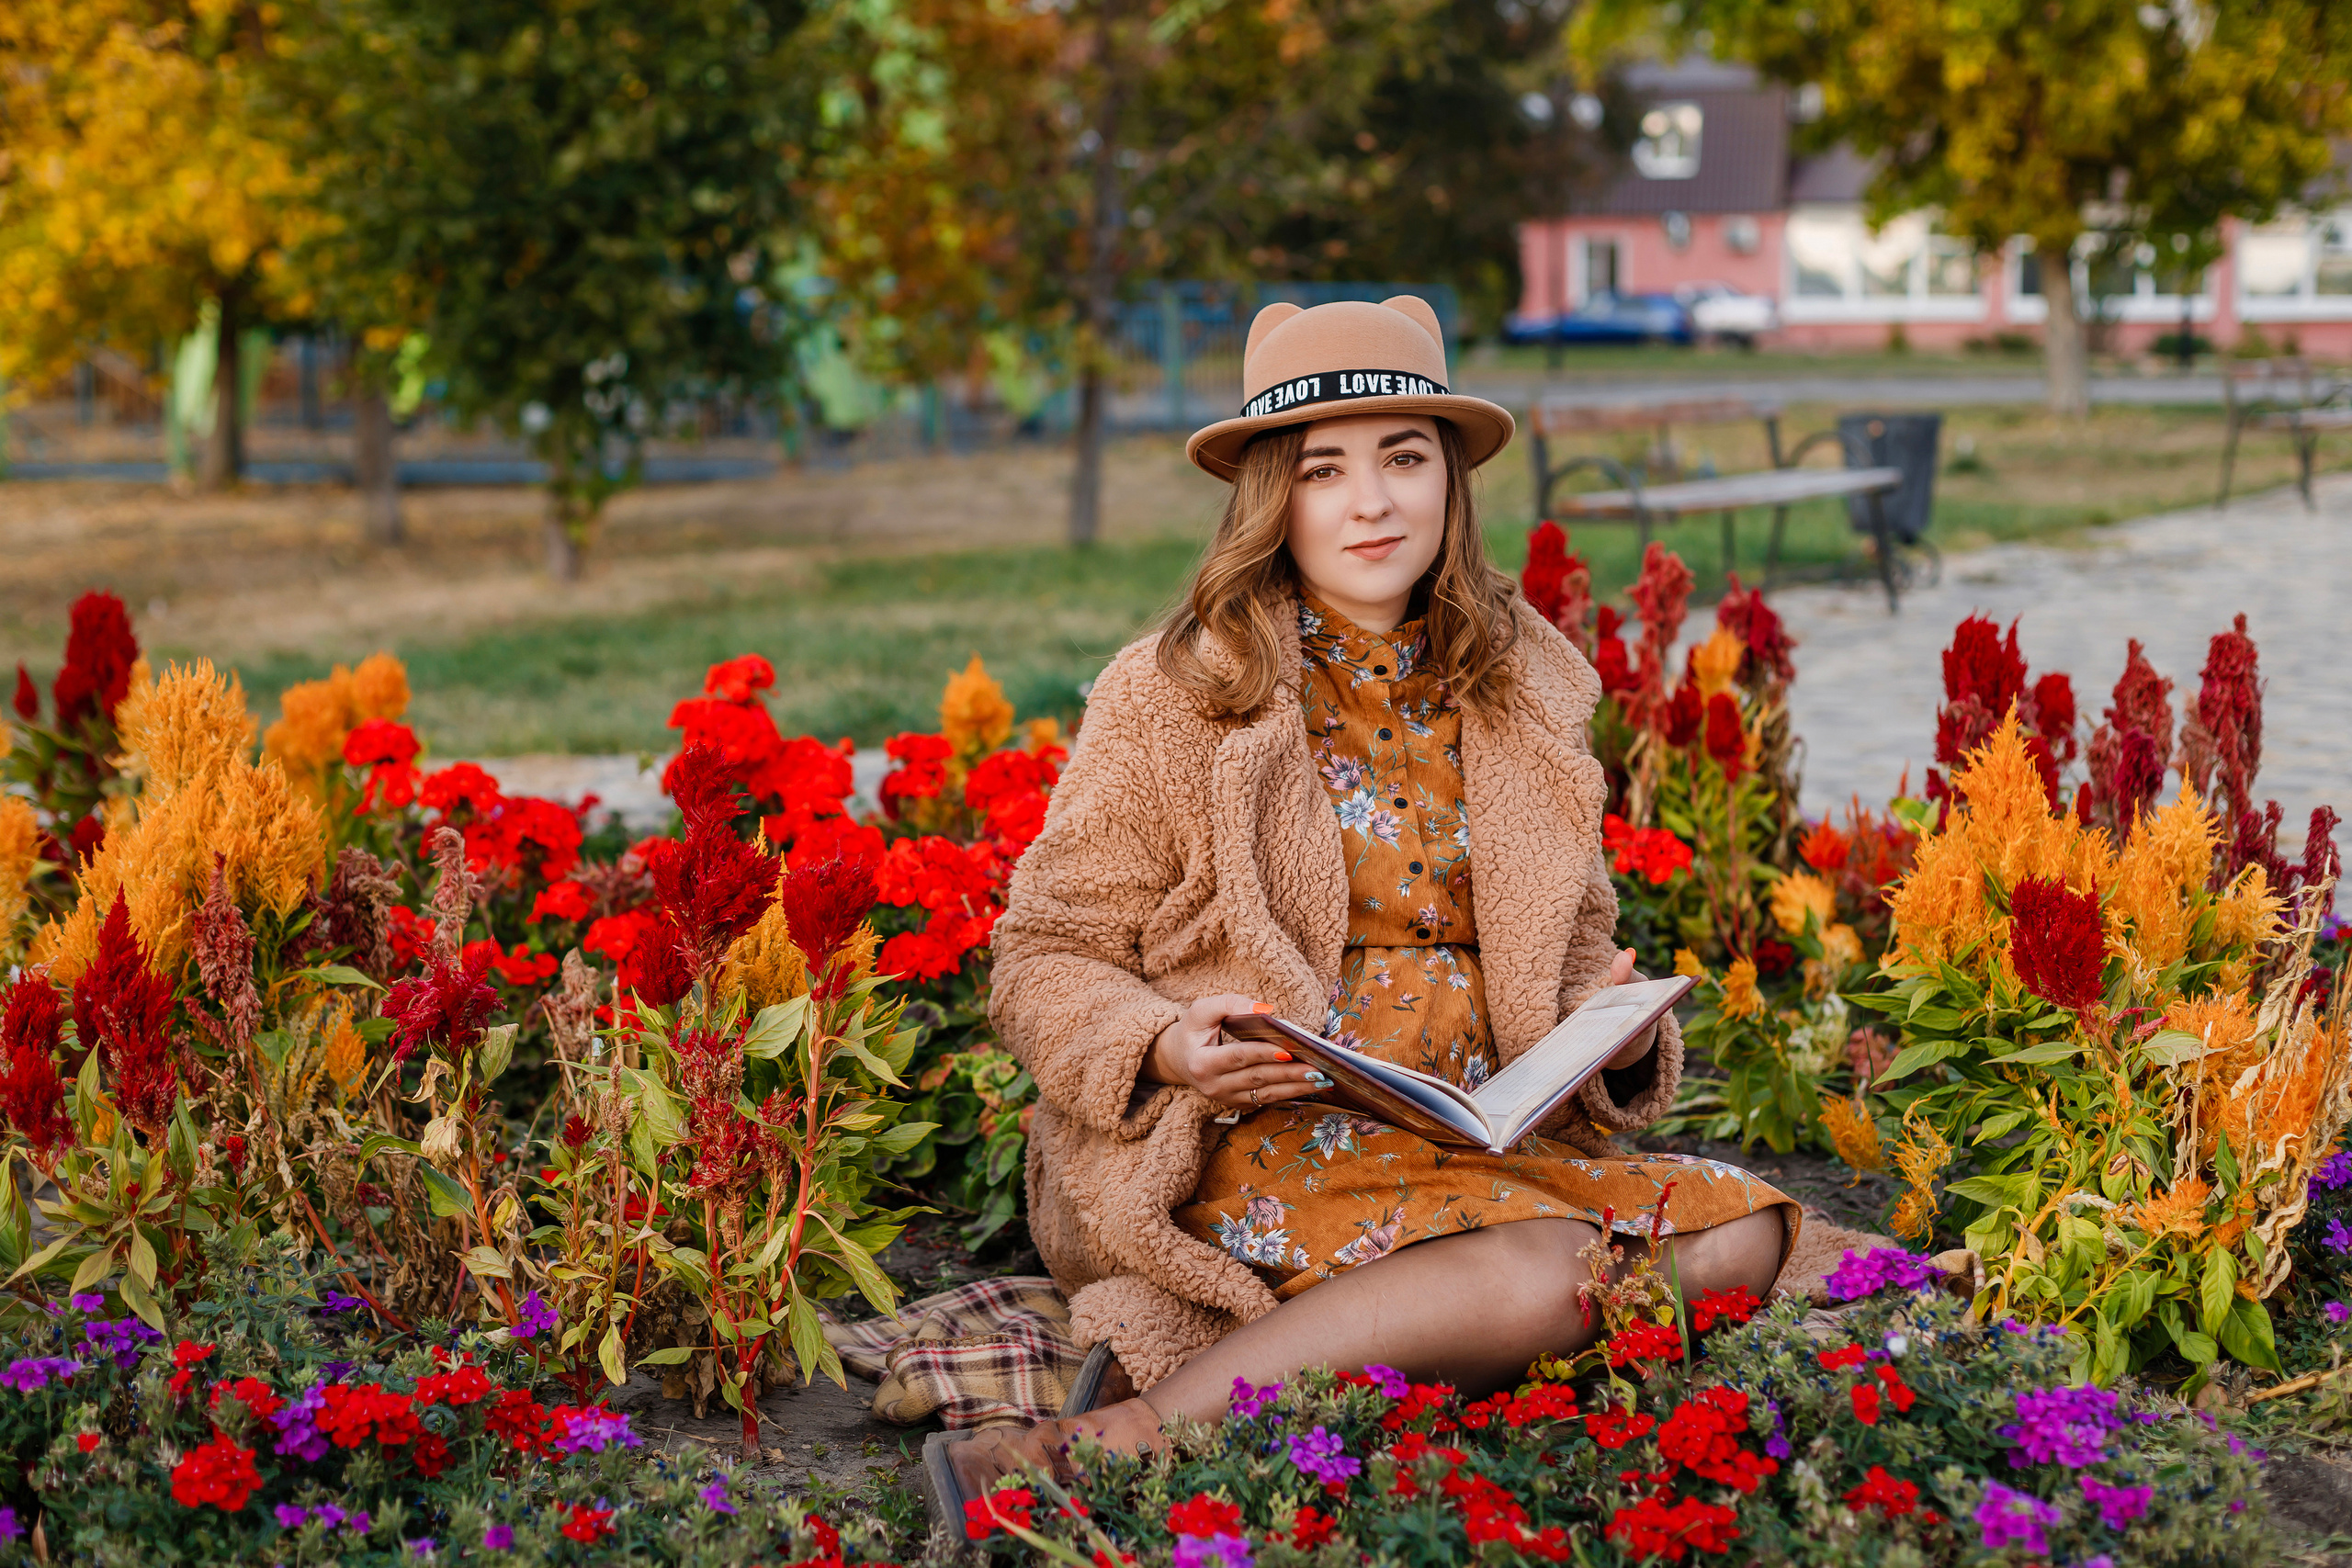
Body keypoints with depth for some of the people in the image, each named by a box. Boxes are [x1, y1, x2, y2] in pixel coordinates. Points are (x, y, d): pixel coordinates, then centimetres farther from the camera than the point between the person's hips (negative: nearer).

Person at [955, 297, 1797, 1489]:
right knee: (1532, 1277, -30)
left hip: (1484, 1146, 6)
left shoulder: (1521, 695, 12)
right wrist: (1164, 1046, -20)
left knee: (1737, 1235, -18)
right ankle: (1120, 1442, -26)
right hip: (1260, 1139, -6)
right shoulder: (1171, 696, -1)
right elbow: (1044, 962, 2)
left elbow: (1573, 950, 22)